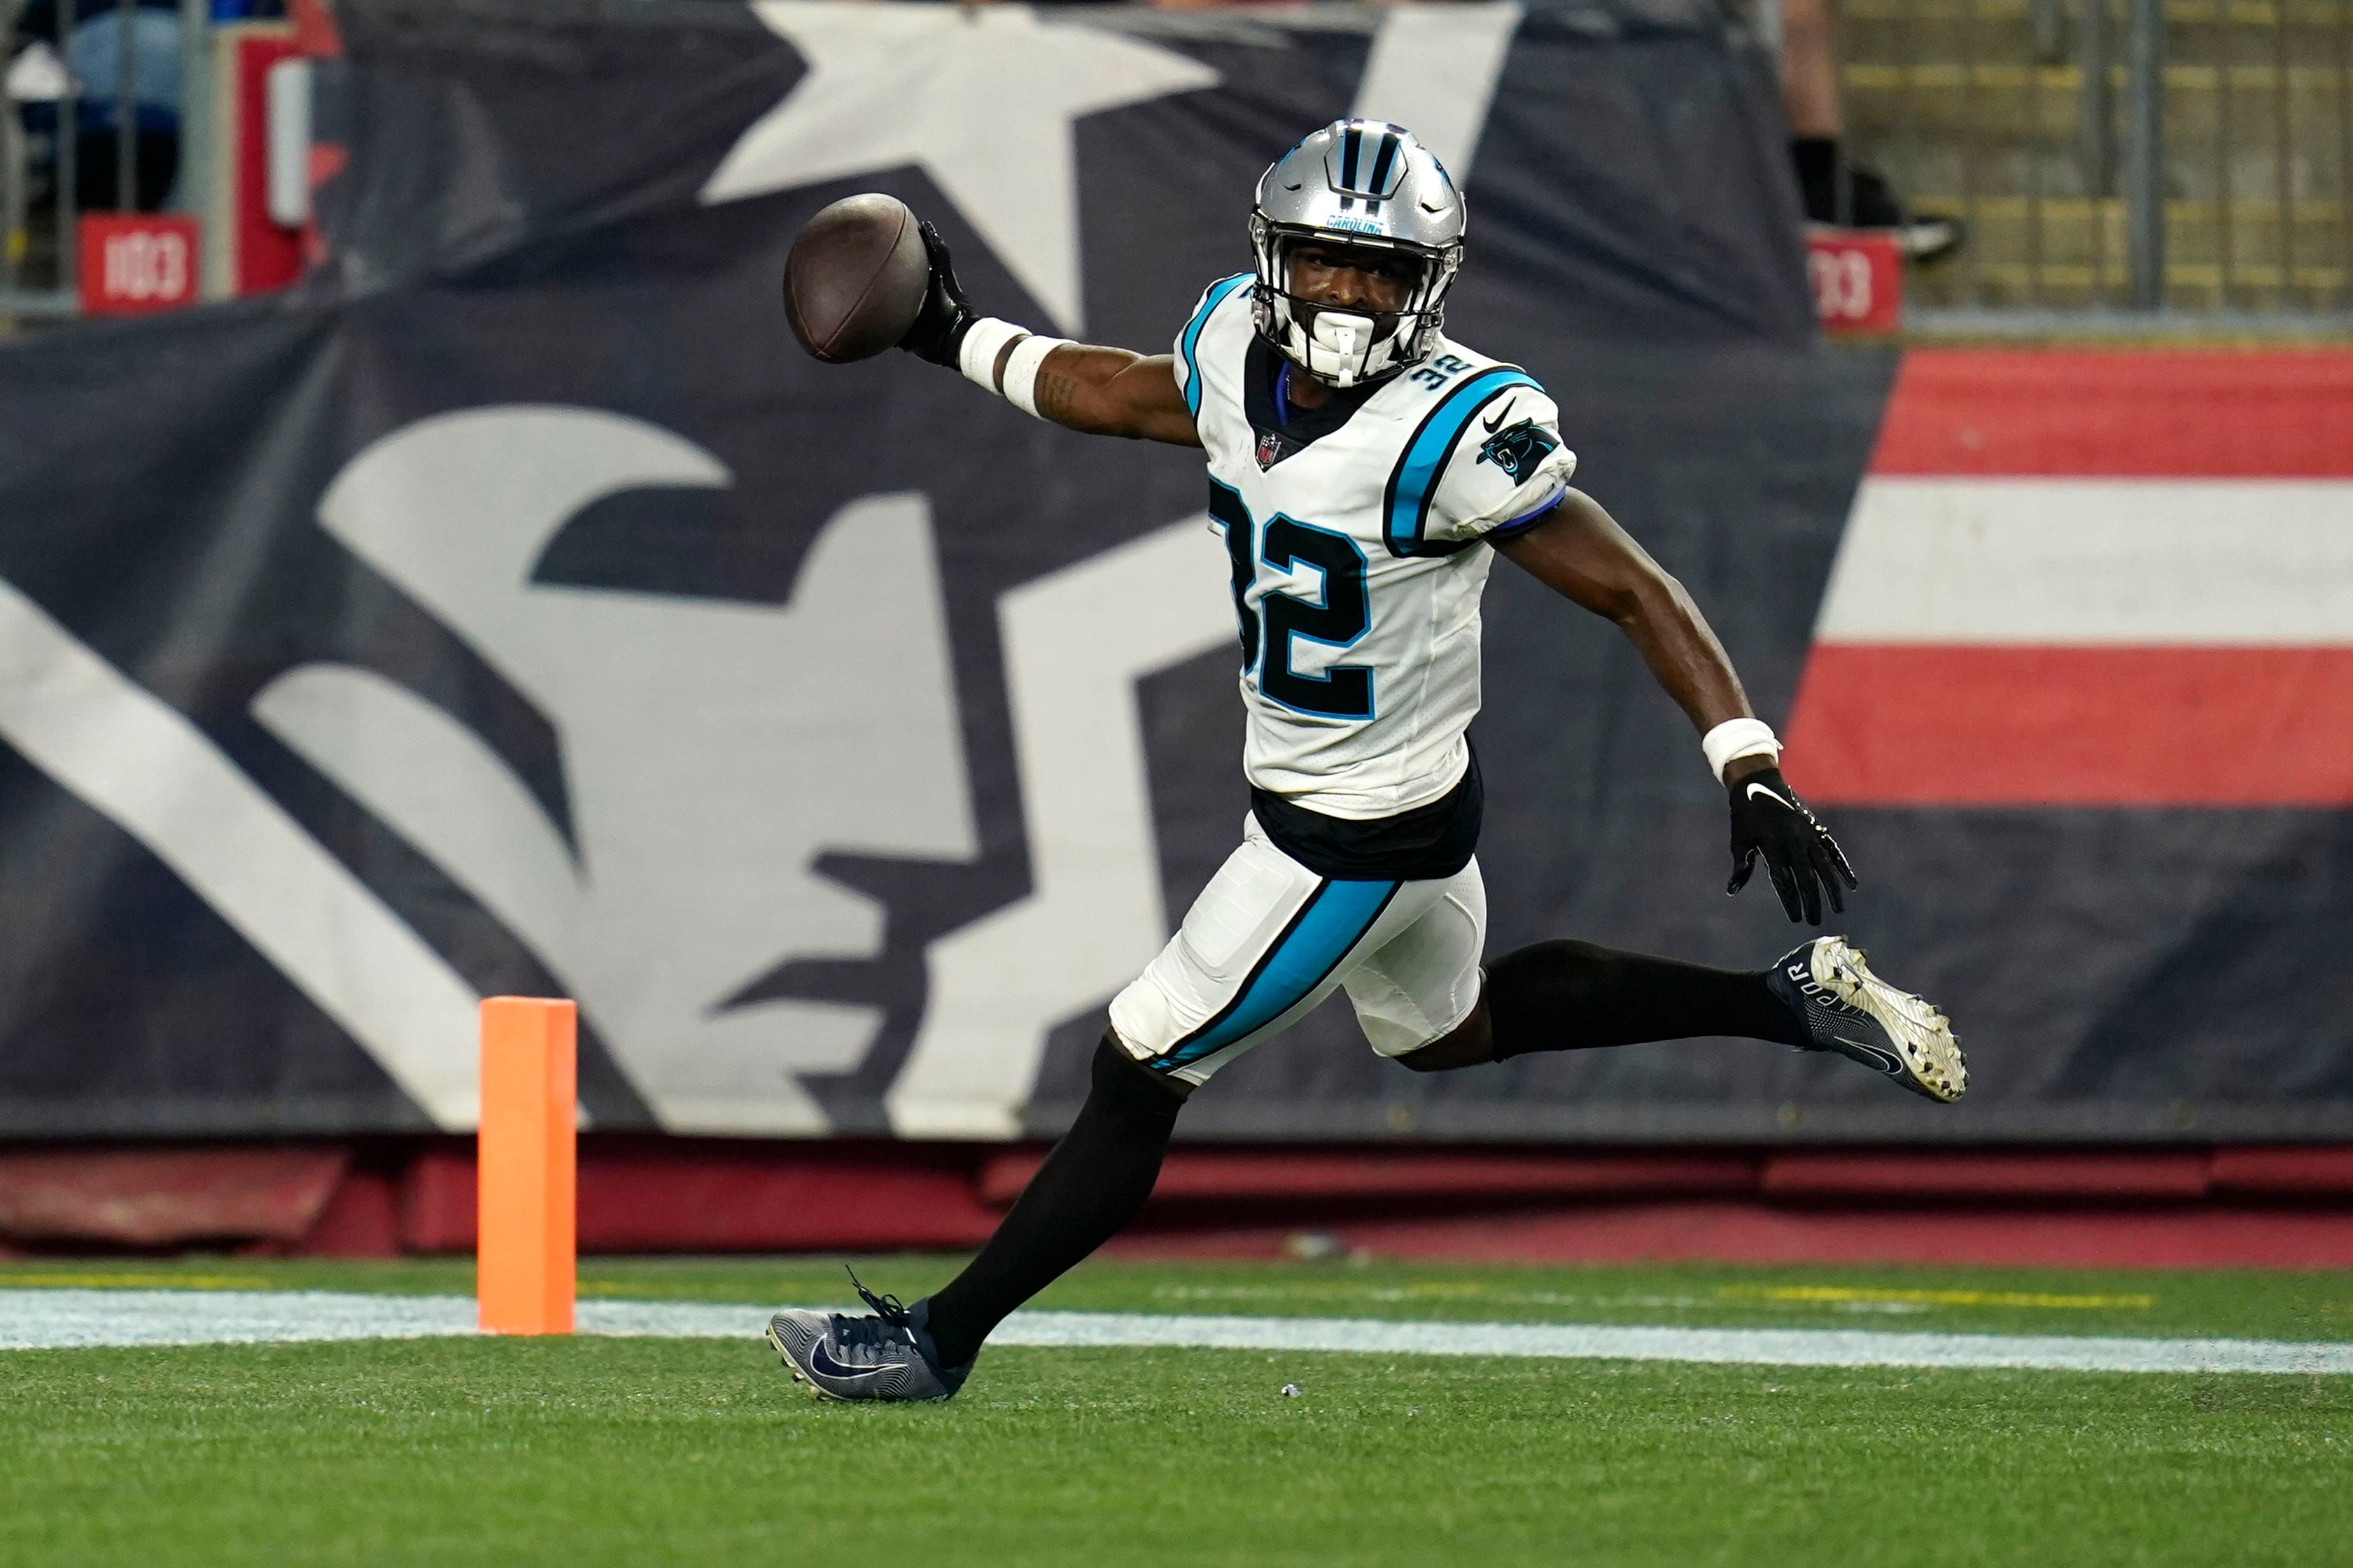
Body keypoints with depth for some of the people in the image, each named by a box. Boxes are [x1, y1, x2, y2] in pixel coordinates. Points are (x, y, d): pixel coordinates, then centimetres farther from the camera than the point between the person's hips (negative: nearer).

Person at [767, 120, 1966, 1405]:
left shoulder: (1455, 431, -29)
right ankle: (1795, 1003, 35)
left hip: (1362, 841, -9)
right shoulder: (1239, 357, -7)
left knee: (1138, 1077, 2)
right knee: (1450, 1030, 31)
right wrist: (959, 341, 22)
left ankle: (940, 1339, 17)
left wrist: (1752, 772, -30)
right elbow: (1122, 394, 18)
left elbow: (1635, 594, -24)